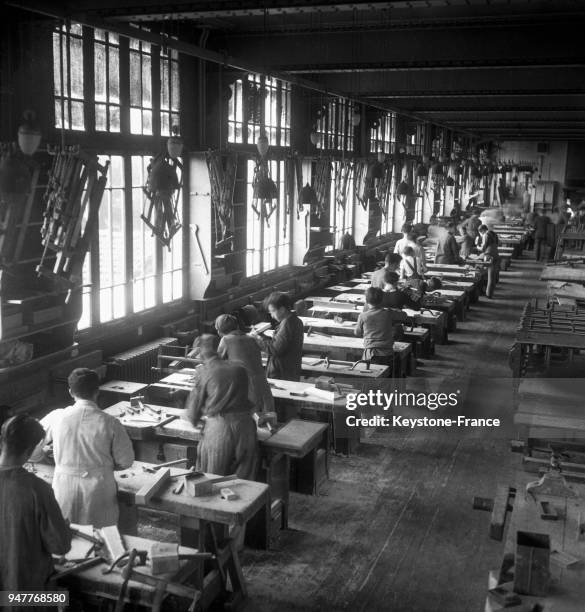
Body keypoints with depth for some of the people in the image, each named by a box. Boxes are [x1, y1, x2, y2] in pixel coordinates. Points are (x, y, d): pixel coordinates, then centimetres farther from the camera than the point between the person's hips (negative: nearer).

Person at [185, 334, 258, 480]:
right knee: (244, 480, 13)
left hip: (218, 427, -3)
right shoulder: (240, 368, 12)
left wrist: (194, 418, 31)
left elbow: (195, 402, 8)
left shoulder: (204, 371, 2)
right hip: (245, 424, 3)